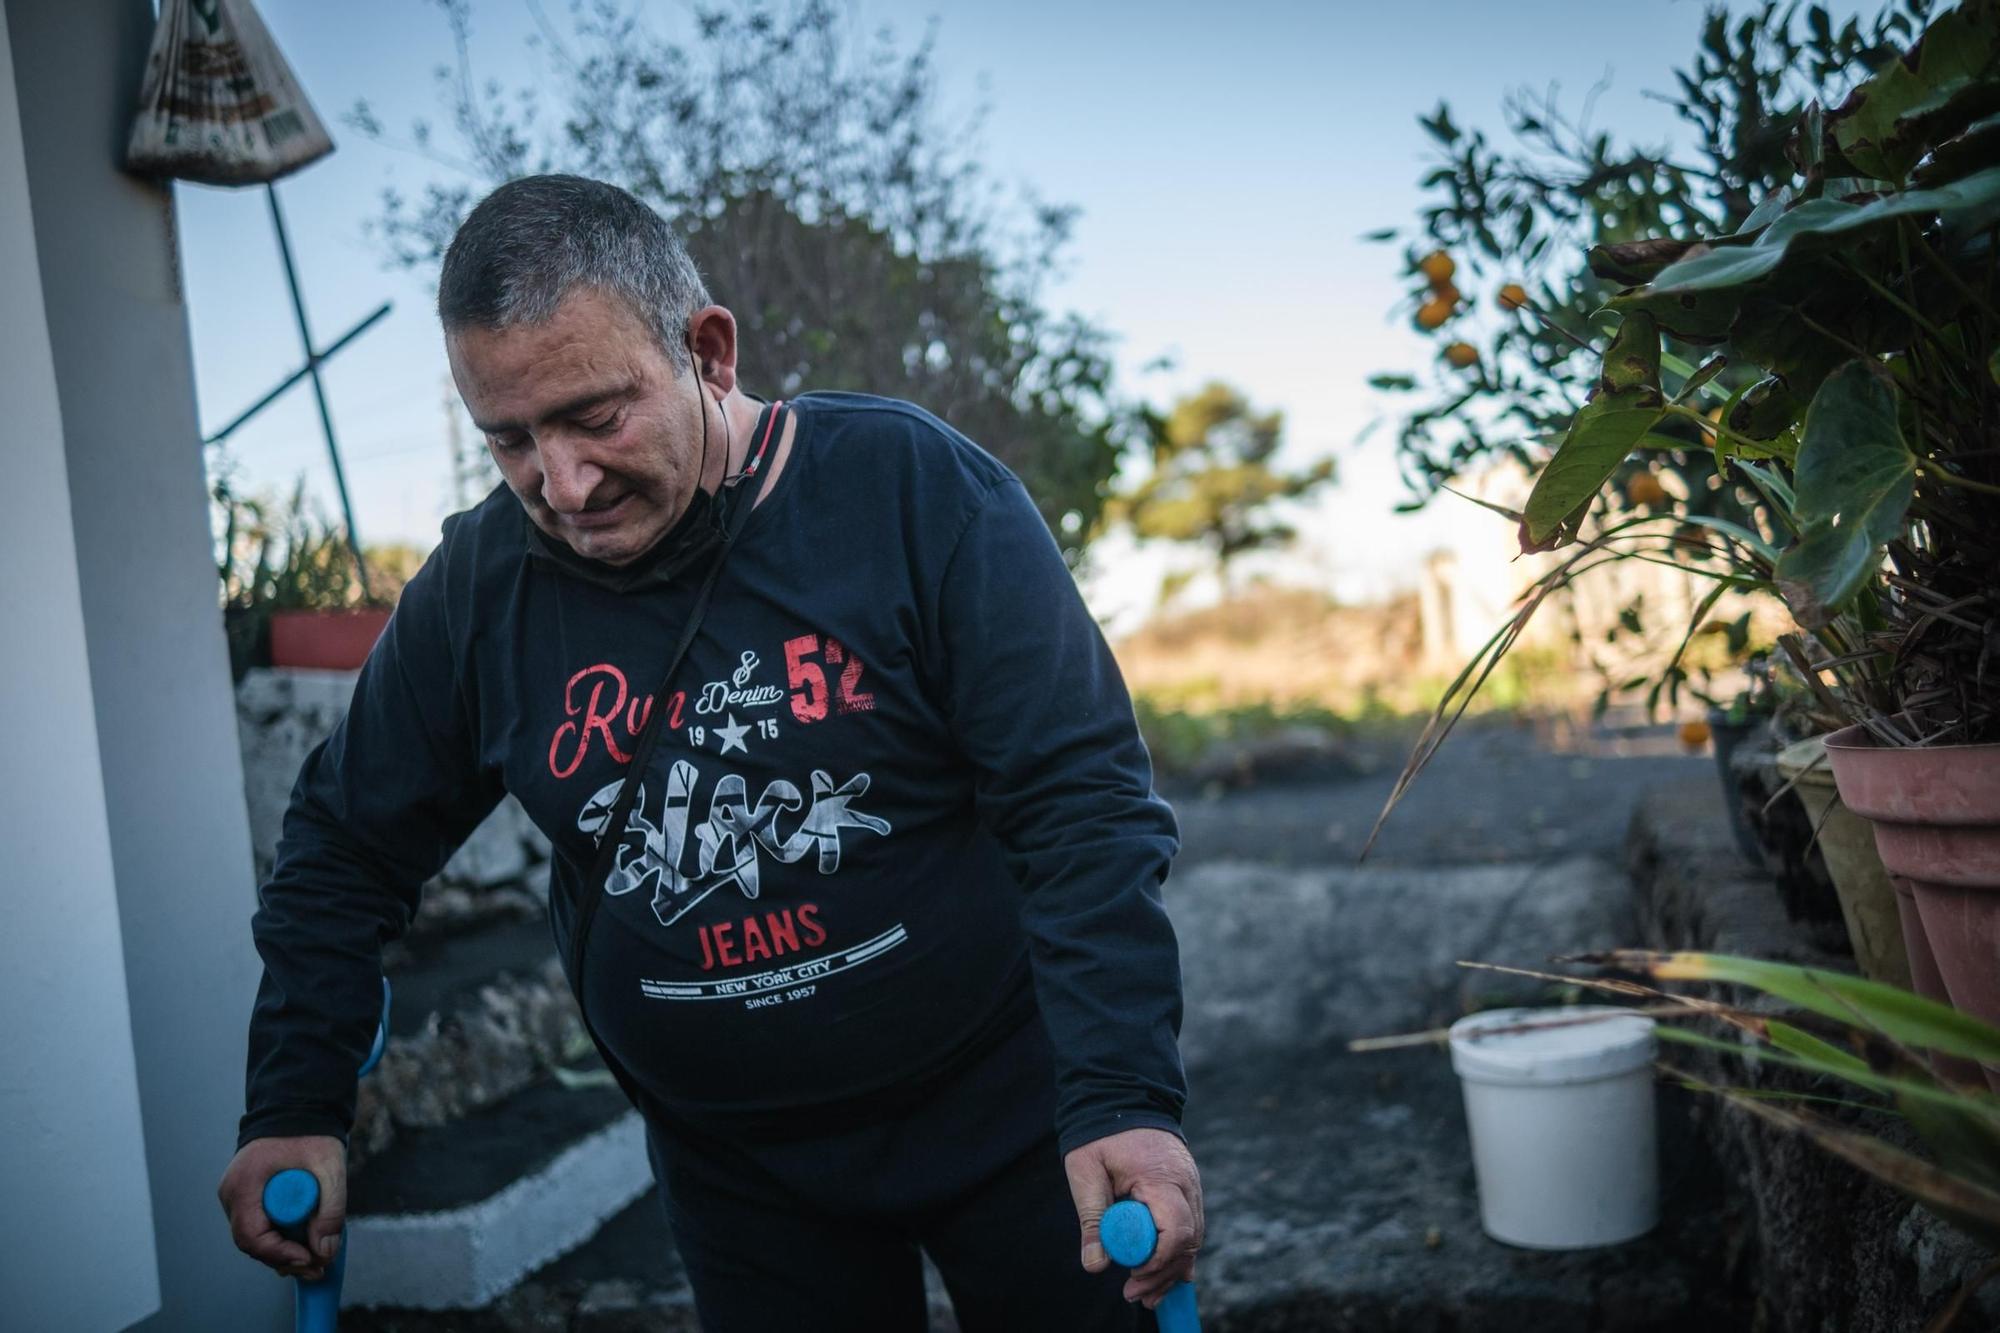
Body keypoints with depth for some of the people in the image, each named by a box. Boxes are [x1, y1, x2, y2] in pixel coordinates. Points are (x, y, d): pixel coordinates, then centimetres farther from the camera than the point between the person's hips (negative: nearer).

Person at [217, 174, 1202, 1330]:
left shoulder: (914, 491, -17)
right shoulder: (480, 586, -7)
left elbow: (1083, 802, -19)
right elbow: (347, 850, 7)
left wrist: (1125, 1095, -28)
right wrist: (297, 1109, 1)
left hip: (1002, 1102, -2)